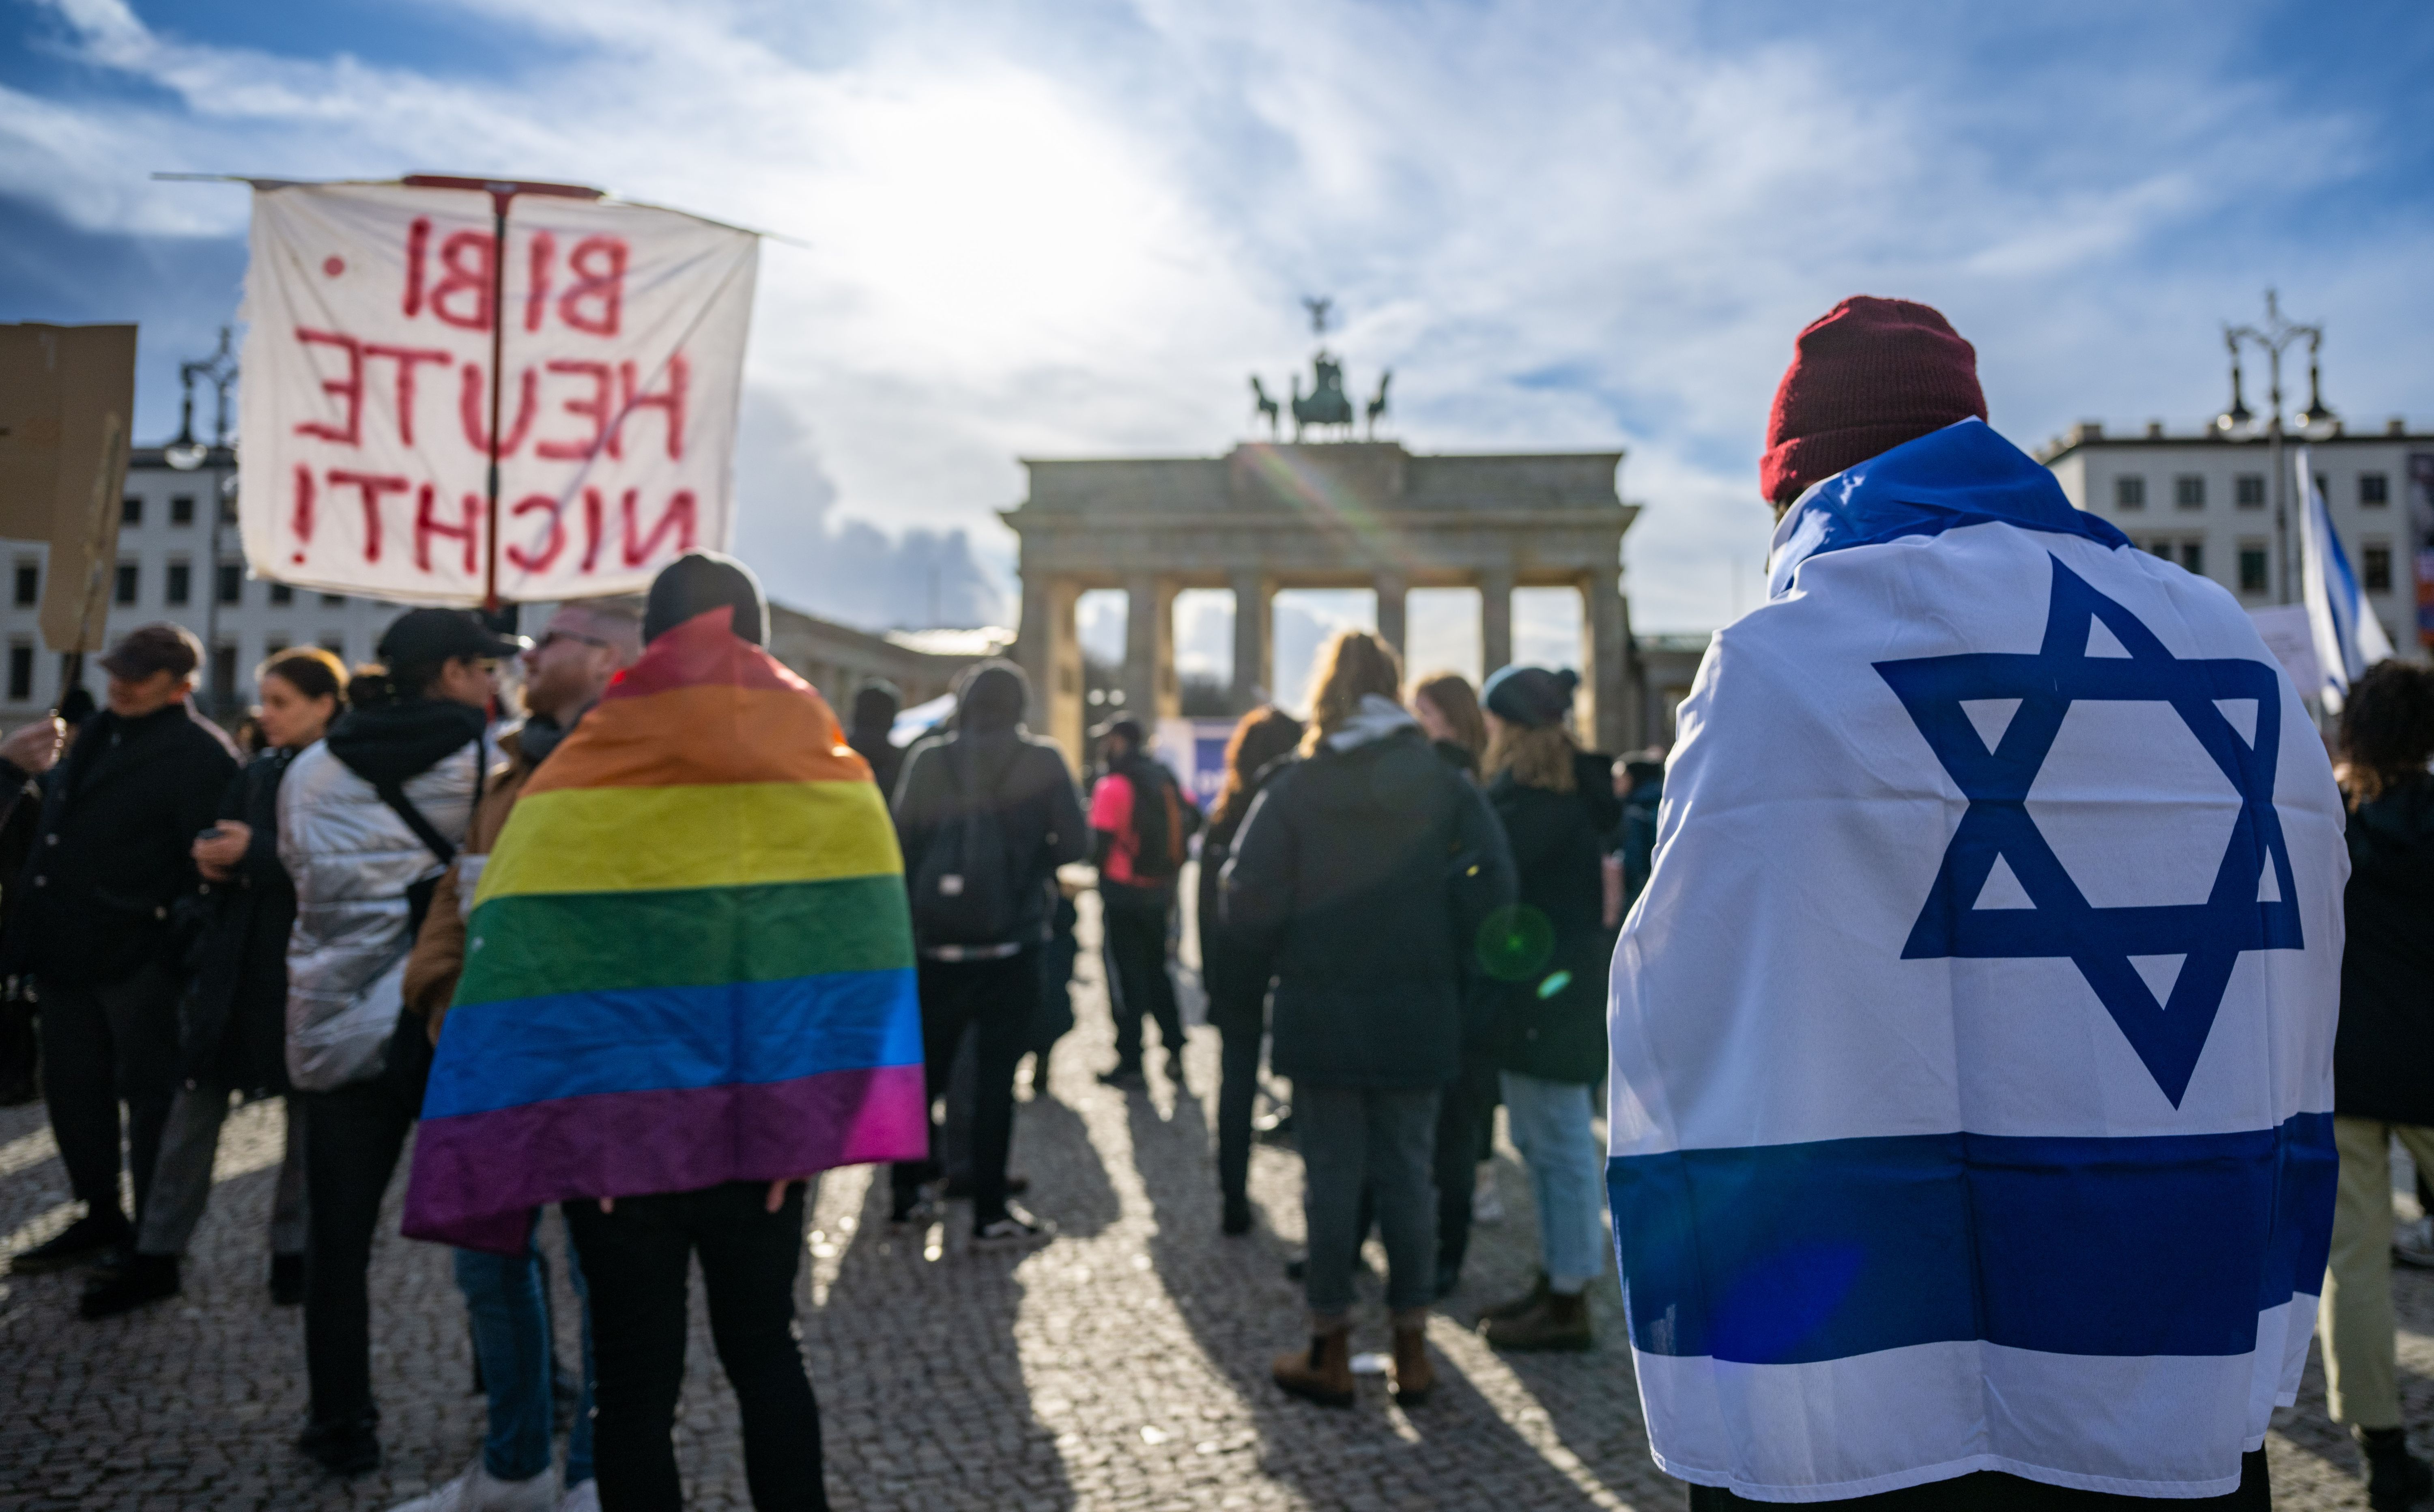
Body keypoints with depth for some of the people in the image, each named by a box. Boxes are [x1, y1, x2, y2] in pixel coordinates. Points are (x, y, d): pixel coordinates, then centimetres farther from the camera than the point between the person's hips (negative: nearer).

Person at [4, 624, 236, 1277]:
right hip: (68, 946, 9)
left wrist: (186, 946, -22)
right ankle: (100, 1218, 31)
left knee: (149, 1095, 2)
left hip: (137, 955, -9)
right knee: (73, 1088, 16)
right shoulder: (96, 733, 14)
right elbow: (56, 829, 20)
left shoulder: (199, 754, -14)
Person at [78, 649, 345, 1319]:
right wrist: (208, 856, -6)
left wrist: (256, 853, -21)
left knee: (308, 1111, 7)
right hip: (234, 960, 6)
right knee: (194, 1105, 7)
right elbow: (224, 843, 15)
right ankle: (156, 1255, 16)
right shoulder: (256, 773, 11)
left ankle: (293, 1250, 21)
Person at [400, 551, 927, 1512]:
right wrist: (810, 1126, -2)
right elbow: (850, 970, -5)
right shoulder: (830, 774, 0)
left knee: (635, 1380, 11)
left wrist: (561, 1137, -5)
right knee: (765, 1355, 18)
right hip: (762, 1130, 1)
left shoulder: (577, 781, -3)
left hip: (617, 1132, -1)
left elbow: (525, 973, -8)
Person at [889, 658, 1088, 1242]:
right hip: (1011, 942, -2)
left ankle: (904, 1191, 24)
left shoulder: (928, 759, 1)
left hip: (935, 942, 2)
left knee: (926, 1067, 15)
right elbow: (1074, 843, -5)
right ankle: (990, 1212, 7)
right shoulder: (1041, 761, -4)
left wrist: (913, 915, 12)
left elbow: (903, 841, 1)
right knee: (995, 1078, 3)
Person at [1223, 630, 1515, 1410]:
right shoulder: (1443, 784, -1)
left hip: (1322, 1014, -1)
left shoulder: (1294, 790, -5)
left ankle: (1331, 1351, 16)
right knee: (1408, 1173, 10)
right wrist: (1449, 963, 3)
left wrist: (1272, 967, 7)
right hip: (1418, 1015, 2)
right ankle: (1411, 1350, 19)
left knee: (1330, 1175, 7)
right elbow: (1491, 882, -9)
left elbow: (1248, 893, -10)